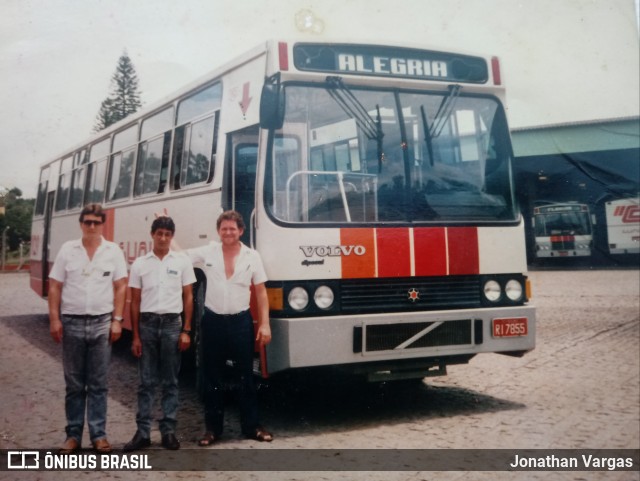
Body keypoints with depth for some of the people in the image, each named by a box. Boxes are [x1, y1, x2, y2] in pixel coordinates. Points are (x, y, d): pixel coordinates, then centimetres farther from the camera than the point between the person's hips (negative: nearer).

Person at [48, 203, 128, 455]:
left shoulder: (113, 251, 3)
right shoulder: (67, 249, 3)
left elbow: (120, 287, 3)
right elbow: (55, 286, 3)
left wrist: (117, 320, -4)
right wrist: (54, 319, -5)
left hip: (102, 323, 0)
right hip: (72, 322, 0)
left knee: (98, 384, 5)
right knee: (74, 383, 8)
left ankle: (99, 434, 11)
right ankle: (73, 434, 15)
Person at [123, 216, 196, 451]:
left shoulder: (182, 261, 2)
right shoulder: (140, 263, 3)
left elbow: (188, 297, 4)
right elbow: (135, 302, 4)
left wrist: (186, 331, -3)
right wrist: (135, 336, 0)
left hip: (172, 323, 0)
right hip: (147, 323, 1)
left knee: (170, 381, 6)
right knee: (147, 381, 5)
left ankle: (168, 431, 13)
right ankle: (142, 432, 10)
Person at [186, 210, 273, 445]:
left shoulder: (252, 256, 0)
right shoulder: (207, 252, 0)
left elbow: (261, 293, 3)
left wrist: (264, 324, -3)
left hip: (241, 322, 0)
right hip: (213, 321, 0)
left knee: (246, 376, 7)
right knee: (212, 378, 8)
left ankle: (251, 426, 17)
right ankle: (212, 428, 18)